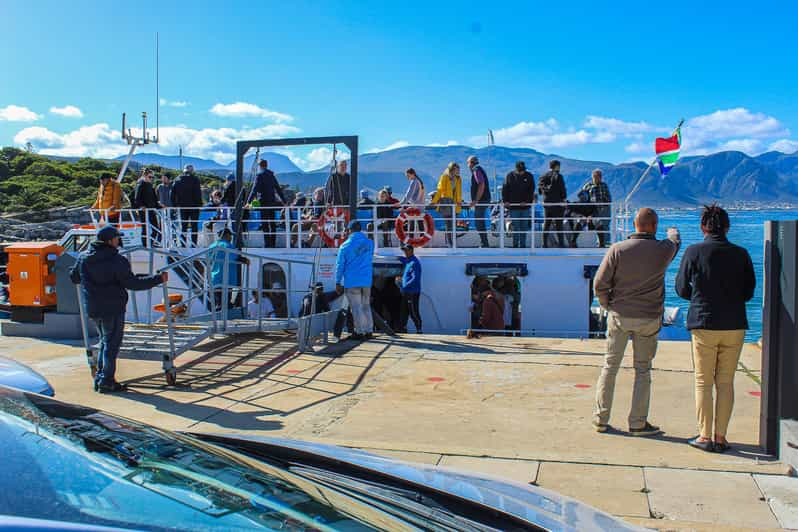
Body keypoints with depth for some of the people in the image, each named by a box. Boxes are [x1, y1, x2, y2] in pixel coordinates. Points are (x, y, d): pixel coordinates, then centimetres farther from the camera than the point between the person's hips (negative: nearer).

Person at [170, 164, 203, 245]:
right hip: (193, 206, -4)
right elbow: (198, 193, -12)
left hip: (182, 206, 4)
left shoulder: (177, 179, 7)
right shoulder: (195, 179, -6)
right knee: (194, 225, 1)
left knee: (183, 226, 10)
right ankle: (194, 244, -3)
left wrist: (174, 205, 12)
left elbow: (172, 193, 8)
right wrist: (200, 204, -6)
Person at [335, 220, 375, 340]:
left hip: (352, 282, -4)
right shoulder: (370, 243, 4)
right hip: (367, 281, 4)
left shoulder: (345, 246, -7)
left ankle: (360, 332, 2)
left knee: (356, 308, 1)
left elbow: (340, 265, -4)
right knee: (366, 306, 13)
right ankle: (368, 331, 14)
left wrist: (338, 282, 3)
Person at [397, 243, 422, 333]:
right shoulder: (407, 261, 14)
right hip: (406, 292, 10)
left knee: (413, 312, -5)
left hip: (412, 292, -10)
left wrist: (405, 286, -22)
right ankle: (402, 328, 19)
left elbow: (415, 279, -21)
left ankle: (419, 330, 2)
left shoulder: (414, 263, -15)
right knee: (404, 311, 13)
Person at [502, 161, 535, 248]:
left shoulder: (529, 176, 4)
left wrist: (527, 201, -13)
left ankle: (522, 245, 12)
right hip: (513, 206, -1)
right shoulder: (510, 176, 3)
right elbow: (505, 189, 4)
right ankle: (515, 245, 5)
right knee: (515, 227, -3)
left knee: (524, 227, 5)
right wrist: (505, 200, -9)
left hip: (525, 206, 1)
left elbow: (531, 190, 1)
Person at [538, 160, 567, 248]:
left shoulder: (543, 176, 11)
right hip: (557, 203, -6)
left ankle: (545, 244, 8)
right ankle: (561, 243, -2)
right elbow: (562, 189, -11)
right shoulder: (558, 176, -9)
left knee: (546, 224, 9)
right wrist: (564, 198, -2)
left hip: (546, 203, 6)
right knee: (558, 224, -2)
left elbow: (539, 189, 13)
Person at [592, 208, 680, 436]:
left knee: (610, 366, 11)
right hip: (649, 319, 0)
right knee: (642, 370, 10)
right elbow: (675, 241, 19)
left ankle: (601, 419, 16)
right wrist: (673, 232, 42)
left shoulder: (618, 249, -11)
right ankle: (637, 423, 14)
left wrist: (607, 306, 6)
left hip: (619, 315, 0)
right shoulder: (663, 250, -8)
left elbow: (599, 284, -12)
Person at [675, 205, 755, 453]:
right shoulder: (741, 254, 0)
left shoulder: (693, 252, -7)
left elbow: (682, 289, 1)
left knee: (703, 382, 6)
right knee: (726, 382, 9)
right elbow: (749, 292, 8)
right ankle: (720, 437, 11)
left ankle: (705, 437, 8)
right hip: (735, 326, 2)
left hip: (704, 324, -2)